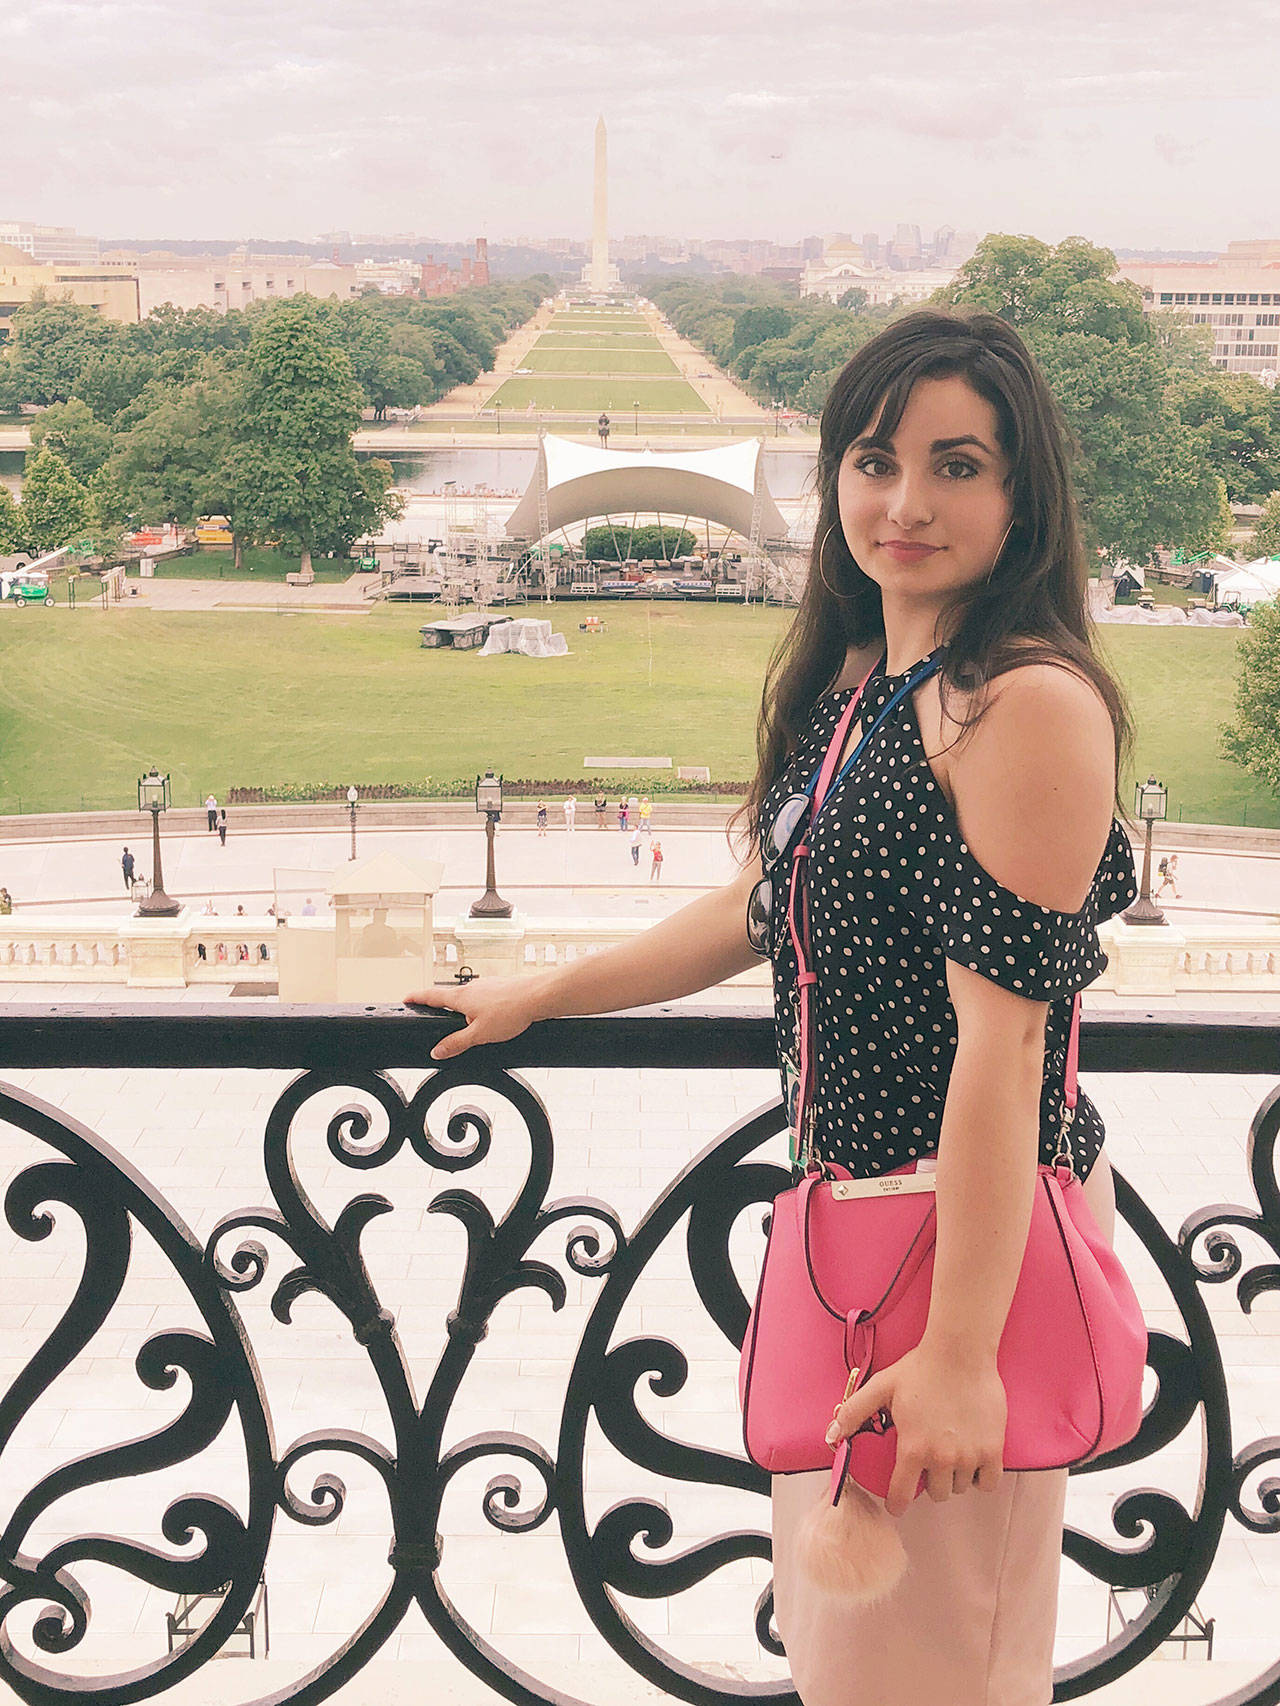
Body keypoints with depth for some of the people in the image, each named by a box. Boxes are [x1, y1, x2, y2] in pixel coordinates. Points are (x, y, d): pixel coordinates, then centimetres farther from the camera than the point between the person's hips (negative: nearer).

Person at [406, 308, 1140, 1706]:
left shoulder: (1030, 704, -19)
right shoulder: (849, 677, 9)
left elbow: (1006, 1033, -22)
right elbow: (763, 911, 20)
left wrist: (960, 1352, -22)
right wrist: (540, 995, 29)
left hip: (975, 1220, -9)